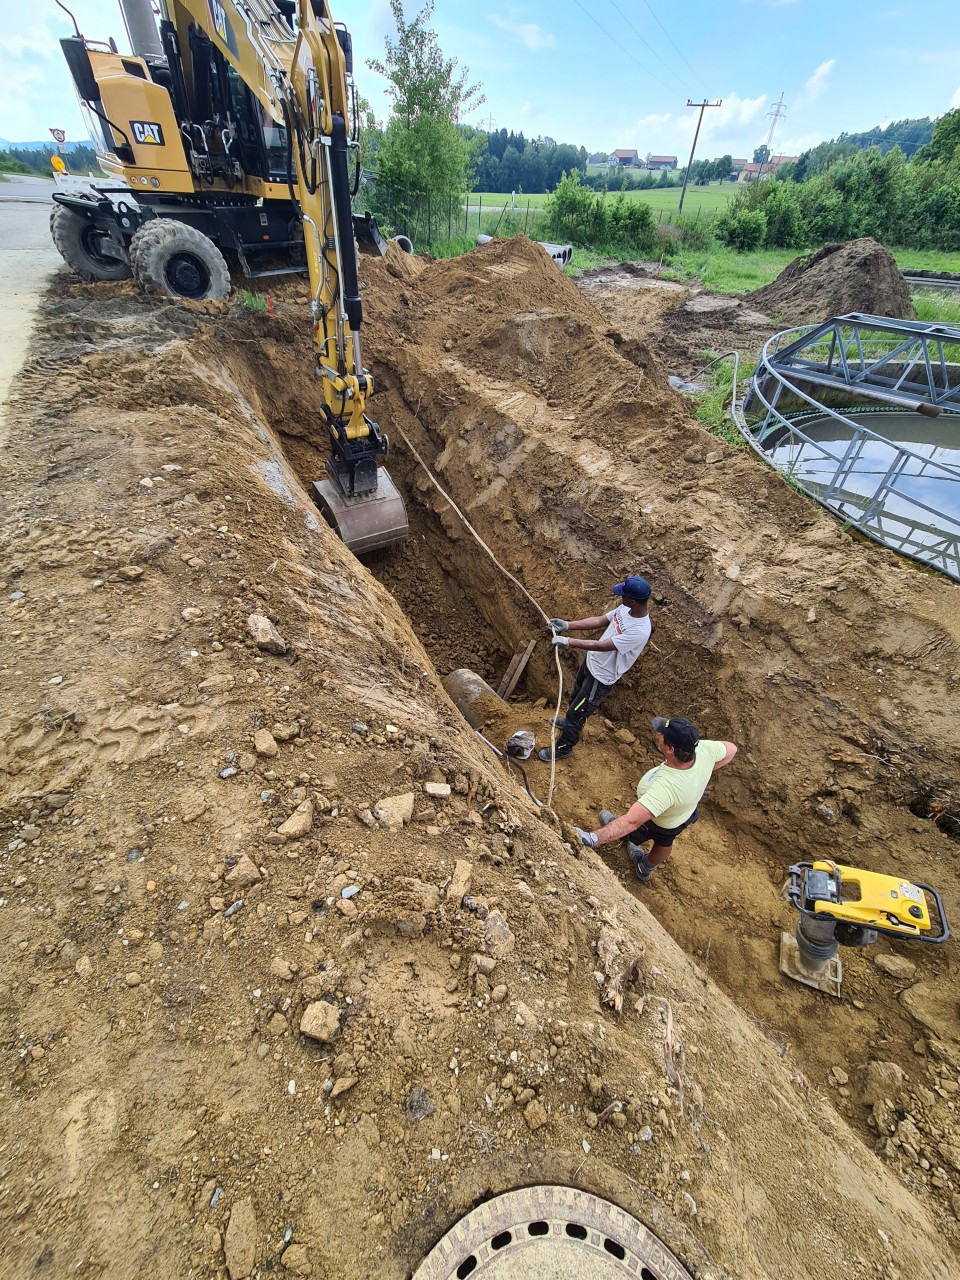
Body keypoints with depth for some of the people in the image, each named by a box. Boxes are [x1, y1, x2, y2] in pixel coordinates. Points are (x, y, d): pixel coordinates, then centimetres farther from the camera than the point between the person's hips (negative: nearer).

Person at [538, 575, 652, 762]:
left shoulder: (639, 631, -35)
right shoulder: (625, 608, -10)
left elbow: (601, 646, -34)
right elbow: (599, 621, 1)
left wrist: (568, 641, -30)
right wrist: (567, 625, -7)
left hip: (601, 677, -8)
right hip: (591, 661, 8)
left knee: (575, 712, 8)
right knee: (575, 697, 31)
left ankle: (563, 748, 32)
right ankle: (571, 723, 61)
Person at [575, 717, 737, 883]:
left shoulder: (666, 786, -52)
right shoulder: (703, 748, -34)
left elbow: (631, 822, -53)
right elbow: (730, 749, -11)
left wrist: (592, 839, -57)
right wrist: (704, 772, -5)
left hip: (656, 824, -6)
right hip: (685, 813, 7)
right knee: (664, 843, 35)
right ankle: (646, 869, 64)